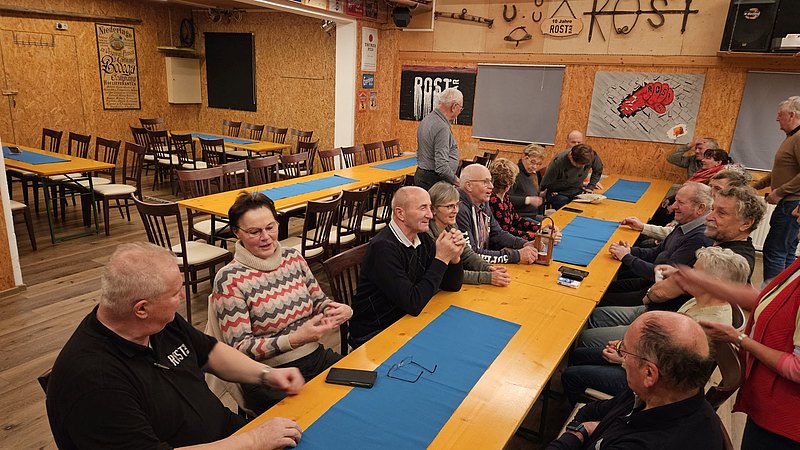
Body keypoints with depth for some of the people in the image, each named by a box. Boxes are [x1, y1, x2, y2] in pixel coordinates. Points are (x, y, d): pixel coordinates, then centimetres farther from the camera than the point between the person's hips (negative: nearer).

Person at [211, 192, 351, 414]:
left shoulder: (293, 257, 5)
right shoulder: (229, 278, -10)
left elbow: (318, 300, 16)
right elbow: (241, 348, -12)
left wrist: (335, 309, -9)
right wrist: (296, 339, -26)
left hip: (317, 358, 6)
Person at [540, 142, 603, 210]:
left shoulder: (592, 156, -13)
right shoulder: (558, 162, -26)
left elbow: (598, 170, 10)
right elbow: (546, 184, -12)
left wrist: (590, 187, 6)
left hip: (578, 192, 5)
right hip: (559, 194, -5)